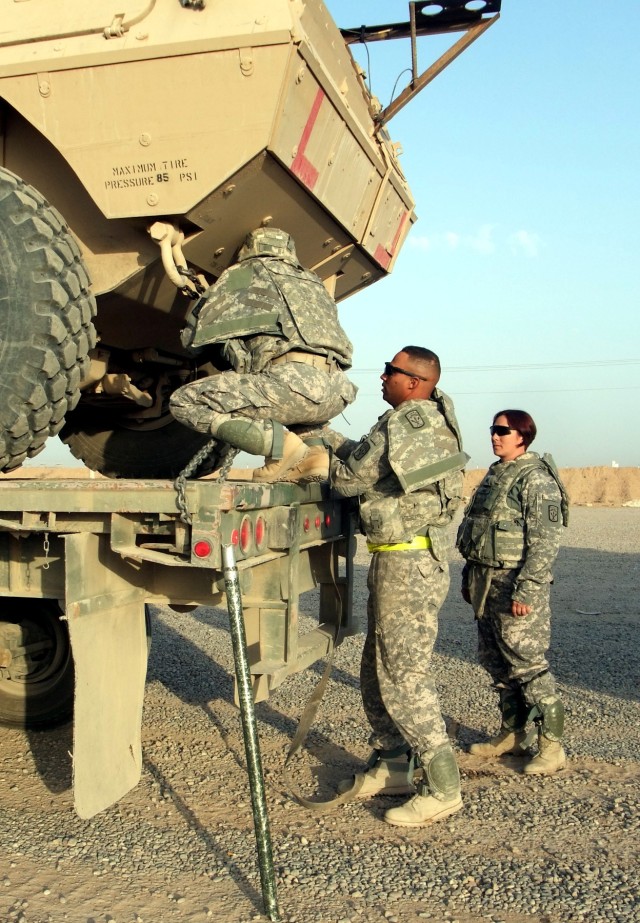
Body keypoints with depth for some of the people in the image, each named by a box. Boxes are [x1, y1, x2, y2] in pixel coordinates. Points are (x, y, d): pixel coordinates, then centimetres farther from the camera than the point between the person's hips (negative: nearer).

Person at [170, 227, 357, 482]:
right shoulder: (313, 282, 34)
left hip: (293, 382, -7)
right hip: (337, 394, 7)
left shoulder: (243, 273, 18)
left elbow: (194, 335, 17)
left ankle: (277, 442, -9)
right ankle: (313, 449, 11)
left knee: (184, 402, 4)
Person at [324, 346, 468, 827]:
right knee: (378, 669, 17)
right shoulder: (431, 421, 12)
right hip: (401, 559, 10)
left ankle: (442, 788, 4)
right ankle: (392, 766, 29)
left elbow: (350, 479, -10)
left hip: (408, 564, -10)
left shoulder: (403, 424, -18)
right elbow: (367, 454, 20)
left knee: (405, 675, -4)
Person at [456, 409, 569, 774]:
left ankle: (552, 745, 4)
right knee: (497, 664, 15)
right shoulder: (494, 474, 15)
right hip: (487, 586, 9)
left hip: (516, 586, -9)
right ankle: (512, 734, 27)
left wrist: (526, 589, -23)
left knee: (528, 665, -6)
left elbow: (546, 542, -19)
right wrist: (470, 575, 20)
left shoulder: (535, 478, -13)